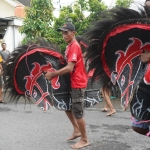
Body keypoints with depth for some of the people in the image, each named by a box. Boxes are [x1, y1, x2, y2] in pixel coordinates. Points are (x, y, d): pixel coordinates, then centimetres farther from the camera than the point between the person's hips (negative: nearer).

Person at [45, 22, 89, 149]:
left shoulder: (74, 46, -19)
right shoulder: (70, 46, 12)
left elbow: (69, 68, -26)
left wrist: (53, 74, -20)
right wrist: (55, 73, 4)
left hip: (77, 84, -10)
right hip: (72, 82, 10)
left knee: (77, 112, -2)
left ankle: (84, 140, 13)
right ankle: (77, 130, 32)